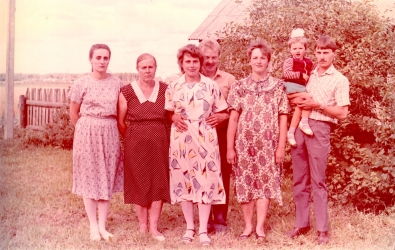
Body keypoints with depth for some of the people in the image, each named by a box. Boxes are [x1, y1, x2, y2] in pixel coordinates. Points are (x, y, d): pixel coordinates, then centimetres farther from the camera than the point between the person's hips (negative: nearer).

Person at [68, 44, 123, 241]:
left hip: (109, 134, 2)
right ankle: (93, 226, 12)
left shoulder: (116, 83, 1)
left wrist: (105, 128, 8)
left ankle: (102, 225, 14)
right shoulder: (82, 83, -5)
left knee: (107, 178, 5)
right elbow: (74, 112, 4)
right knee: (89, 178, 3)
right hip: (87, 133, -2)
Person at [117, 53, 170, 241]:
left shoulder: (164, 89, 1)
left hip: (159, 143, 2)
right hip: (136, 144, -1)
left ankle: (154, 227, 10)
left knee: (158, 183, 2)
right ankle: (142, 226, 17)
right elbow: (120, 122, 1)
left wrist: (161, 136, 3)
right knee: (139, 184, 5)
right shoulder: (127, 91, -4)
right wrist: (131, 138, 5)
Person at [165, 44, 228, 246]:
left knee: (205, 181, -2)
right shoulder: (173, 87, 6)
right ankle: (190, 227, 19)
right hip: (181, 138, 1)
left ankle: (203, 230, 7)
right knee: (183, 180, 4)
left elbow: (221, 112, 9)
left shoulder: (211, 85, 3)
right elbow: (167, 112, 11)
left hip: (205, 138, -1)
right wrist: (174, 118, -8)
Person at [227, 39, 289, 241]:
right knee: (245, 183, 5)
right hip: (244, 143, 1)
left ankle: (260, 227, 8)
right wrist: (230, 147, -3)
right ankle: (248, 226, 16)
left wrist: (281, 147, -4)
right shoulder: (239, 86, 3)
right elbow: (233, 118, 1)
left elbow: (283, 119, 2)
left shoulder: (278, 86, 3)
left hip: (268, 144, -1)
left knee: (265, 182, 1)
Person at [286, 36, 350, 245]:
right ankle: (302, 224, 18)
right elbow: (292, 94, 22)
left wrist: (317, 105, -12)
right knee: (299, 179, 8)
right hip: (298, 127, 5)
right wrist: (295, 99, -1)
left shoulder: (340, 80, 0)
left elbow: (342, 113, -4)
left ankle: (322, 229, 6)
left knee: (317, 181, -2)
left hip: (319, 129, -5)